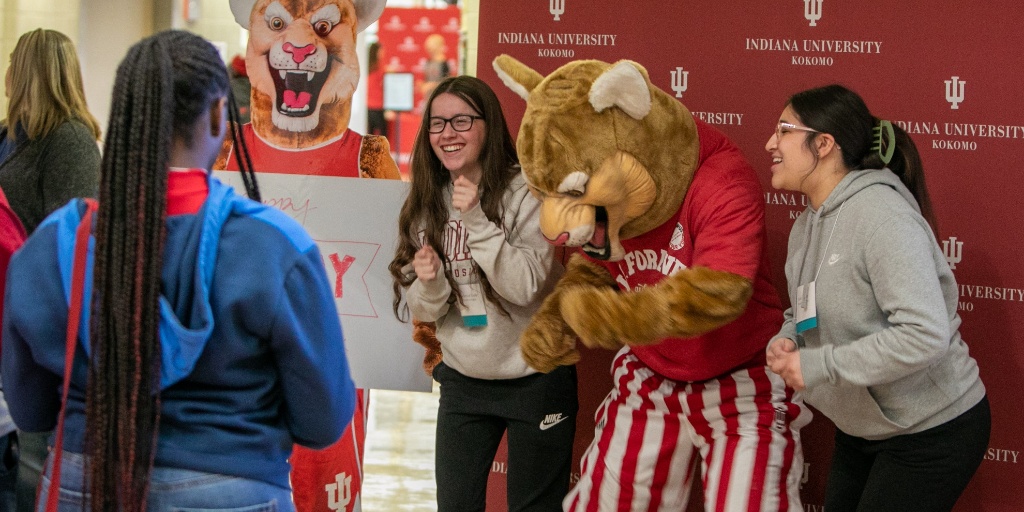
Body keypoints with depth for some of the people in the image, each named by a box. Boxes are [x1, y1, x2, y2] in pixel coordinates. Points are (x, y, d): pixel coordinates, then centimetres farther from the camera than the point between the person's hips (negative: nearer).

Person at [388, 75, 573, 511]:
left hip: (535, 380, -4)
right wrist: (430, 283, -20)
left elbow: (527, 288, -21)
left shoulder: (526, 193, -14)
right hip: (463, 381, 4)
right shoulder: (426, 203, 1)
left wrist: (477, 221, -29)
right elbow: (423, 310, 3)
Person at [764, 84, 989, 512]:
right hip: (862, 429, 9)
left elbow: (925, 335, -34)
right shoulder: (807, 224, 5)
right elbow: (806, 311, 17)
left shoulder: (882, 215, -25)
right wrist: (786, 341, -7)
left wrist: (818, 365, -29)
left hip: (932, 431, -9)